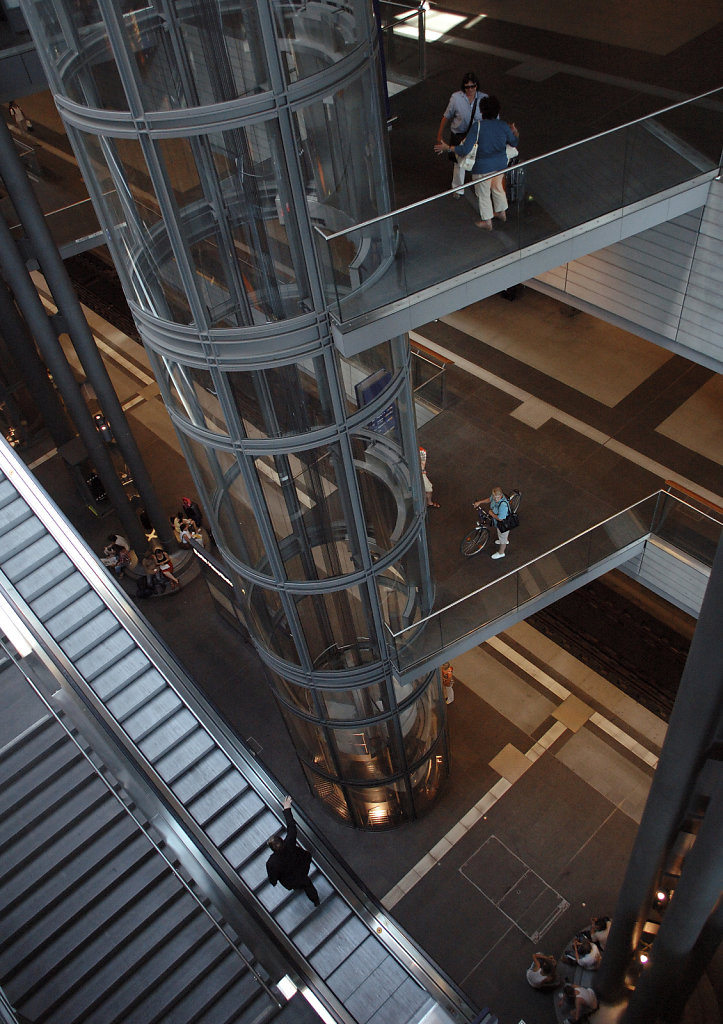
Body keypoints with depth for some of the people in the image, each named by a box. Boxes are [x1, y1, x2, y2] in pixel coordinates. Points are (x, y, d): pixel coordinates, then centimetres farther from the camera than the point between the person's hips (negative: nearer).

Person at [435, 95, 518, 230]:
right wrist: (515, 133, 27)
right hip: (500, 163, 5)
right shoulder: (504, 126, -9)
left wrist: (448, 148, -12)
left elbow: (465, 150, -25)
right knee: (497, 187, 30)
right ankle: (501, 212, 47)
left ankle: (487, 221, 27)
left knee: (483, 194, 14)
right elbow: (514, 143, 7)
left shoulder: (477, 127, -23)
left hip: (483, 167, -5)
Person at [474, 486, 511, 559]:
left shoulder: (503, 504, -45)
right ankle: (505, 541, 70)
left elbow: (500, 518, -37)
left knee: (502, 537, 18)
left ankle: (501, 553, 45)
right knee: (499, 532, 37)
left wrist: (491, 513, -24)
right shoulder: (494, 496, -21)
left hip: (504, 523, -8)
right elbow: (489, 499, 5)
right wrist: (479, 502, 0)